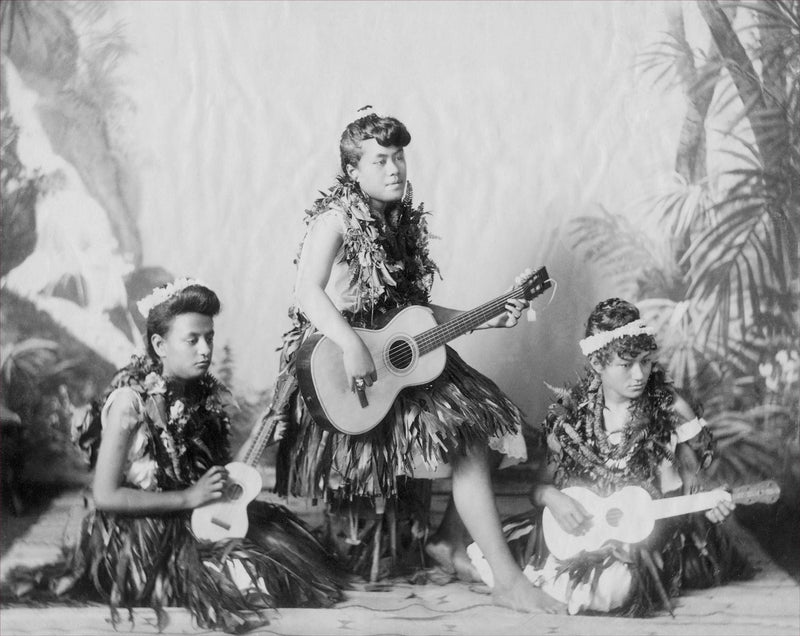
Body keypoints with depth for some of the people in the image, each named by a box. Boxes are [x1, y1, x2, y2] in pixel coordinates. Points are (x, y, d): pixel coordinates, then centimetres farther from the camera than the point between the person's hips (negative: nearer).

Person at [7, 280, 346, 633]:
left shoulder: (205, 392, 1)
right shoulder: (131, 401, -19)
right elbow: (105, 496, -19)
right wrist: (189, 497, -18)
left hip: (202, 518, 7)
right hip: (143, 534, -7)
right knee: (247, 579, -20)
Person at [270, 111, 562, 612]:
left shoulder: (403, 221, 13)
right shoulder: (338, 218, -10)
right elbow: (308, 293, -25)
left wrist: (488, 319, 11)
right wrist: (354, 349, -37)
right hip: (338, 365, -8)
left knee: (473, 439, -5)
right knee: (448, 455, -21)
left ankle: (509, 580, 2)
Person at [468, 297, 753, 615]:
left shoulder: (670, 410, -3)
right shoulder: (570, 416, 1)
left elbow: (692, 483, 8)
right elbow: (541, 484, 8)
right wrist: (552, 497, -16)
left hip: (650, 531, -2)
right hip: (582, 526, 2)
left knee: (615, 584, -36)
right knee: (485, 551, -16)